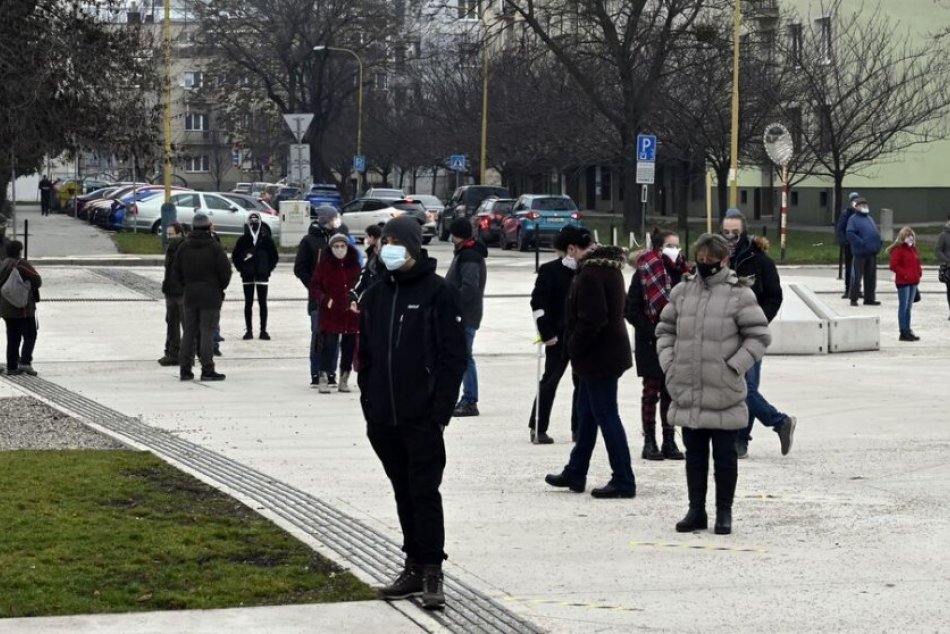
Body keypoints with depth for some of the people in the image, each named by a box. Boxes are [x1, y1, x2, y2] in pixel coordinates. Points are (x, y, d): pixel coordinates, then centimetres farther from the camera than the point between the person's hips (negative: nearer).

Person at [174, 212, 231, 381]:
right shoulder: (214, 247, -10)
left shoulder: (184, 247, 3)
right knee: (207, 332, -3)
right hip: (211, 296, -4)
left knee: (189, 332, 10)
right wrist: (221, 287, 7)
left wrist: (187, 286, 15)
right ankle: (207, 370, -4)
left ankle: (185, 369, 10)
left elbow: (176, 272, 6)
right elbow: (225, 271, -10)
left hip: (190, 295, 4)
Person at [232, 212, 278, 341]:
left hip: (262, 276, 0)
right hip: (247, 277, 0)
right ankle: (249, 330, 10)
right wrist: (241, 268, 1)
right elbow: (235, 256, 8)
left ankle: (263, 330, 5)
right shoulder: (243, 240, 2)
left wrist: (268, 269, 1)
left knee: (262, 303, 1)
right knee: (248, 303, 5)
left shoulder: (267, 239, 1)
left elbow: (274, 256, 8)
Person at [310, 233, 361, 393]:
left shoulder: (355, 266, 7)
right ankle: (324, 378, -1)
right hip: (330, 314, -3)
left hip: (351, 314, 3)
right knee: (329, 345, -8)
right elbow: (314, 288, 0)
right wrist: (325, 300, -15)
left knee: (349, 346, 7)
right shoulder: (323, 265, -1)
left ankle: (344, 379, 19)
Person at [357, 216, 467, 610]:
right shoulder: (375, 296, 12)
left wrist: (440, 412, -14)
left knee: (425, 493, -6)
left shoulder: (438, 293, -6)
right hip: (383, 420, 6)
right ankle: (415, 567, 18)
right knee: (404, 494, 12)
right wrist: (369, 407, 10)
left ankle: (432, 572, -2)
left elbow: (453, 357, -9)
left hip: (422, 418, -6)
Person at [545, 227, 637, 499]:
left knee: (606, 416, -5)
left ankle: (623, 481, -2)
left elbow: (591, 319, -27)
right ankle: (575, 474, 29)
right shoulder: (610, 266, 10)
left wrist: (575, 348, -13)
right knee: (587, 414, 18)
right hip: (611, 350, 10)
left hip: (598, 355, -10)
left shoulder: (590, 274, -22)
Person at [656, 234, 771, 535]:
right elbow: (665, 329, 16)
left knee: (724, 455, 4)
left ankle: (724, 513, 14)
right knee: (694, 454, 12)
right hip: (687, 392, 4)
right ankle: (696, 510, 21)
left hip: (724, 394, -4)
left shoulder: (739, 294, -6)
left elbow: (758, 336, -4)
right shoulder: (682, 291, 8)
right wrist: (669, 363, 3)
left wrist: (734, 367, -11)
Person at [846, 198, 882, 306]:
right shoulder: (853, 219, -5)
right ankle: (854, 299, 2)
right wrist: (862, 243, -22)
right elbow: (850, 234, -17)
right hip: (860, 252, -8)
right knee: (857, 276, -4)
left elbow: (876, 233, 26)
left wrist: (878, 244, 9)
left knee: (871, 277, 10)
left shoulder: (869, 219, 20)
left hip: (872, 253, 8)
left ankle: (869, 298, 17)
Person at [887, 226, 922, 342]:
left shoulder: (913, 249, 15)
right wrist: (904, 274, -20)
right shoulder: (898, 250, -11)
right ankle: (903, 332, -4)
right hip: (903, 282, -8)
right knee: (903, 306, -6)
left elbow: (917, 263, 25)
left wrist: (919, 272, 7)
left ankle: (908, 330, 19)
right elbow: (894, 265, -17)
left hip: (913, 282, 8)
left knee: (909, 307, 13)